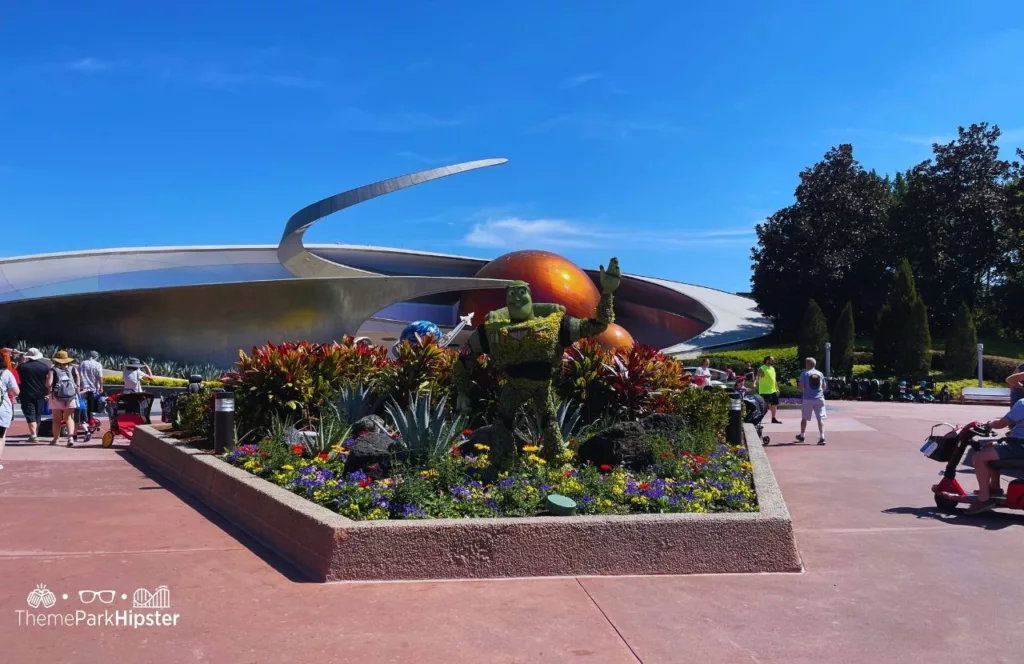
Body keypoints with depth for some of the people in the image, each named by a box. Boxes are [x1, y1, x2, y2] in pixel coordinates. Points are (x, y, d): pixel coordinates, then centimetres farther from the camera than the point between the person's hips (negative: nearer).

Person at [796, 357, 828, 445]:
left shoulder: (804, 374, -4)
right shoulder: (820, 374, 7)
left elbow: (801, 387, -10)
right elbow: (824, 387, 12)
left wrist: (798, 383, 11)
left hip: (808, 399, -2)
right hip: (819, 398, 2)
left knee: (804, 418, 13)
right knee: (820, 418, -2)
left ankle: (802, 436, 28)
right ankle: (822, 437, -15)